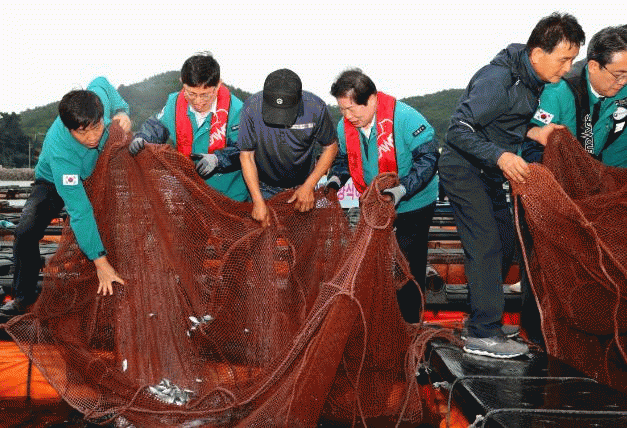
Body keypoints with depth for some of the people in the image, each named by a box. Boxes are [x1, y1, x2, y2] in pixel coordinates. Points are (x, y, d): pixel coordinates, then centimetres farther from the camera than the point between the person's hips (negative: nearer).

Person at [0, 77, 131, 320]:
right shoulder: (60, 152, -43)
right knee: (26, 231, -25)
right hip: (55, 183, -5)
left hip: (95, 176, 5)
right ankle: (23, 297, -5)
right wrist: (100, 261, -44)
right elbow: (79, 210, -43)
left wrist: (122, 111, -20)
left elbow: (101, 82, -3)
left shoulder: (99, 97, -32)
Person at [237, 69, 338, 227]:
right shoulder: (252, 107, -26)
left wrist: (309, 185, -16)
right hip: (263, 187, 0)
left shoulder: (316, 108, -25)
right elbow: (246, 155, -16)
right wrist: (258, 201, -20)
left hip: (301, 185, 0)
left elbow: (331, 147, -9)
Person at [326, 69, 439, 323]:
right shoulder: (345, 126, -6)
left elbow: (428, 158, -24)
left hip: (412, 205, -6)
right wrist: (334, 181, -8)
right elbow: (343, 159, 13)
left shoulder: (404, 117, -25)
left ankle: (408, 326, 15)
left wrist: (400, 190, -34)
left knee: (407, 267, -1)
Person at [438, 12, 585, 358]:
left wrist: (532, 132, -4)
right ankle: (483, 334, -5)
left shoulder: (530, 80, 5)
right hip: (464, 170, -10)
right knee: (486, 246, -12)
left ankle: (480, 315, 24)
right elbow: (458, 130, -27)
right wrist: (500, 156, -36)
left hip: (490, 173, 10)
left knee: (504, 245, 11)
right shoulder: (497, 80, -24)